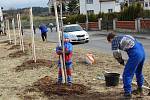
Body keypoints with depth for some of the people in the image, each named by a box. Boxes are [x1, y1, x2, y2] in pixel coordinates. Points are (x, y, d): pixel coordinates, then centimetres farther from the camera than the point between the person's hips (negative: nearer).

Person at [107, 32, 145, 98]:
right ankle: (140, 89, 44)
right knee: (138, 72, 27)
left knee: (127, 74, -1)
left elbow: (116, 54, -4)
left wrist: (121, 61, 14)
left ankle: (128, 93, 2)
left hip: (135, 54, -9)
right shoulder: (123, 37, 28)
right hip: (142, 50, 9)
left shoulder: (114, 40, 4)